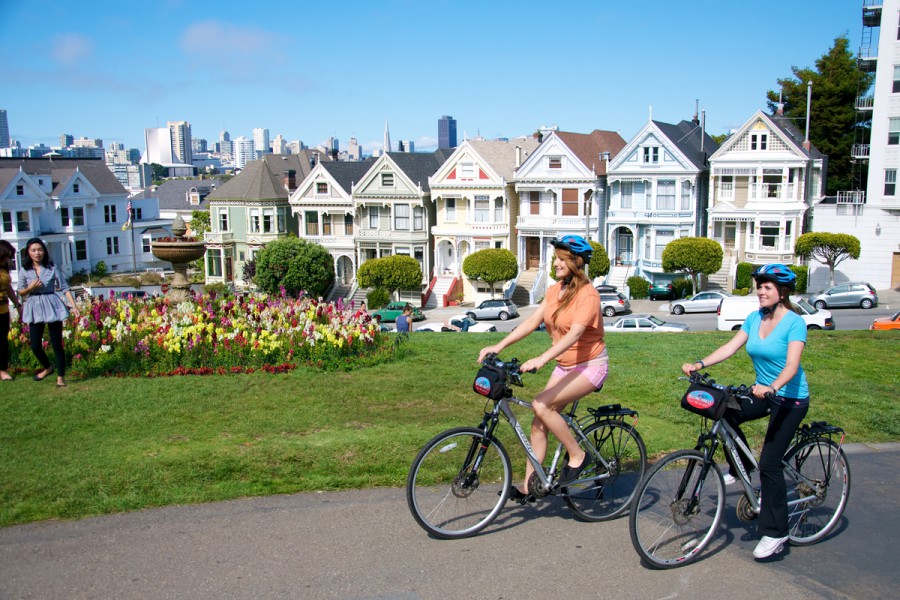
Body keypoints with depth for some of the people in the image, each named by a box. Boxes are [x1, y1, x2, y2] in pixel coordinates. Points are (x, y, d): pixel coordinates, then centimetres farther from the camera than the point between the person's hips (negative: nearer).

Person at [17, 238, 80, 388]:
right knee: (35, 346, 5)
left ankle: (60, 377, 12)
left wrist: (73, 305, -9)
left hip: (52, 306, -2)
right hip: (34, 308, 2)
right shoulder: (24, 270, 1)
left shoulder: (52, 268, -3)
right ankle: (47, 367, 33)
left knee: (56, 344, 1)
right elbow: (21, 292, 8)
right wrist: (30, 288, -13)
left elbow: (65, 287, -1)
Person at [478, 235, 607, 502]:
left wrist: (542, 358, -44)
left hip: (590, 365, -8)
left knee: (541, 405, -24)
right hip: (564, 366, 8)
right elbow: (532, 321, 0)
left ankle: (578, 456, -6)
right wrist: (499, 346, -10)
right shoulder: (554, 291, 5)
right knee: (539, 423, 1)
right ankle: (528, 487, 9)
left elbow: (575, 333, -32)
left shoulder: (587, 294, -19)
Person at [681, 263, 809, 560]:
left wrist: (771, 388, -45)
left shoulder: (795, 323, -16)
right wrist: (699, 364, -16)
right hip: (763, 392, 7)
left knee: (770, 462, -10)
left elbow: (792, 365, -28)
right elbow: (730, 347, -3)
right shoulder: (754, 318, 4)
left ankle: (775, 532, 2)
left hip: (791, 399, -7)